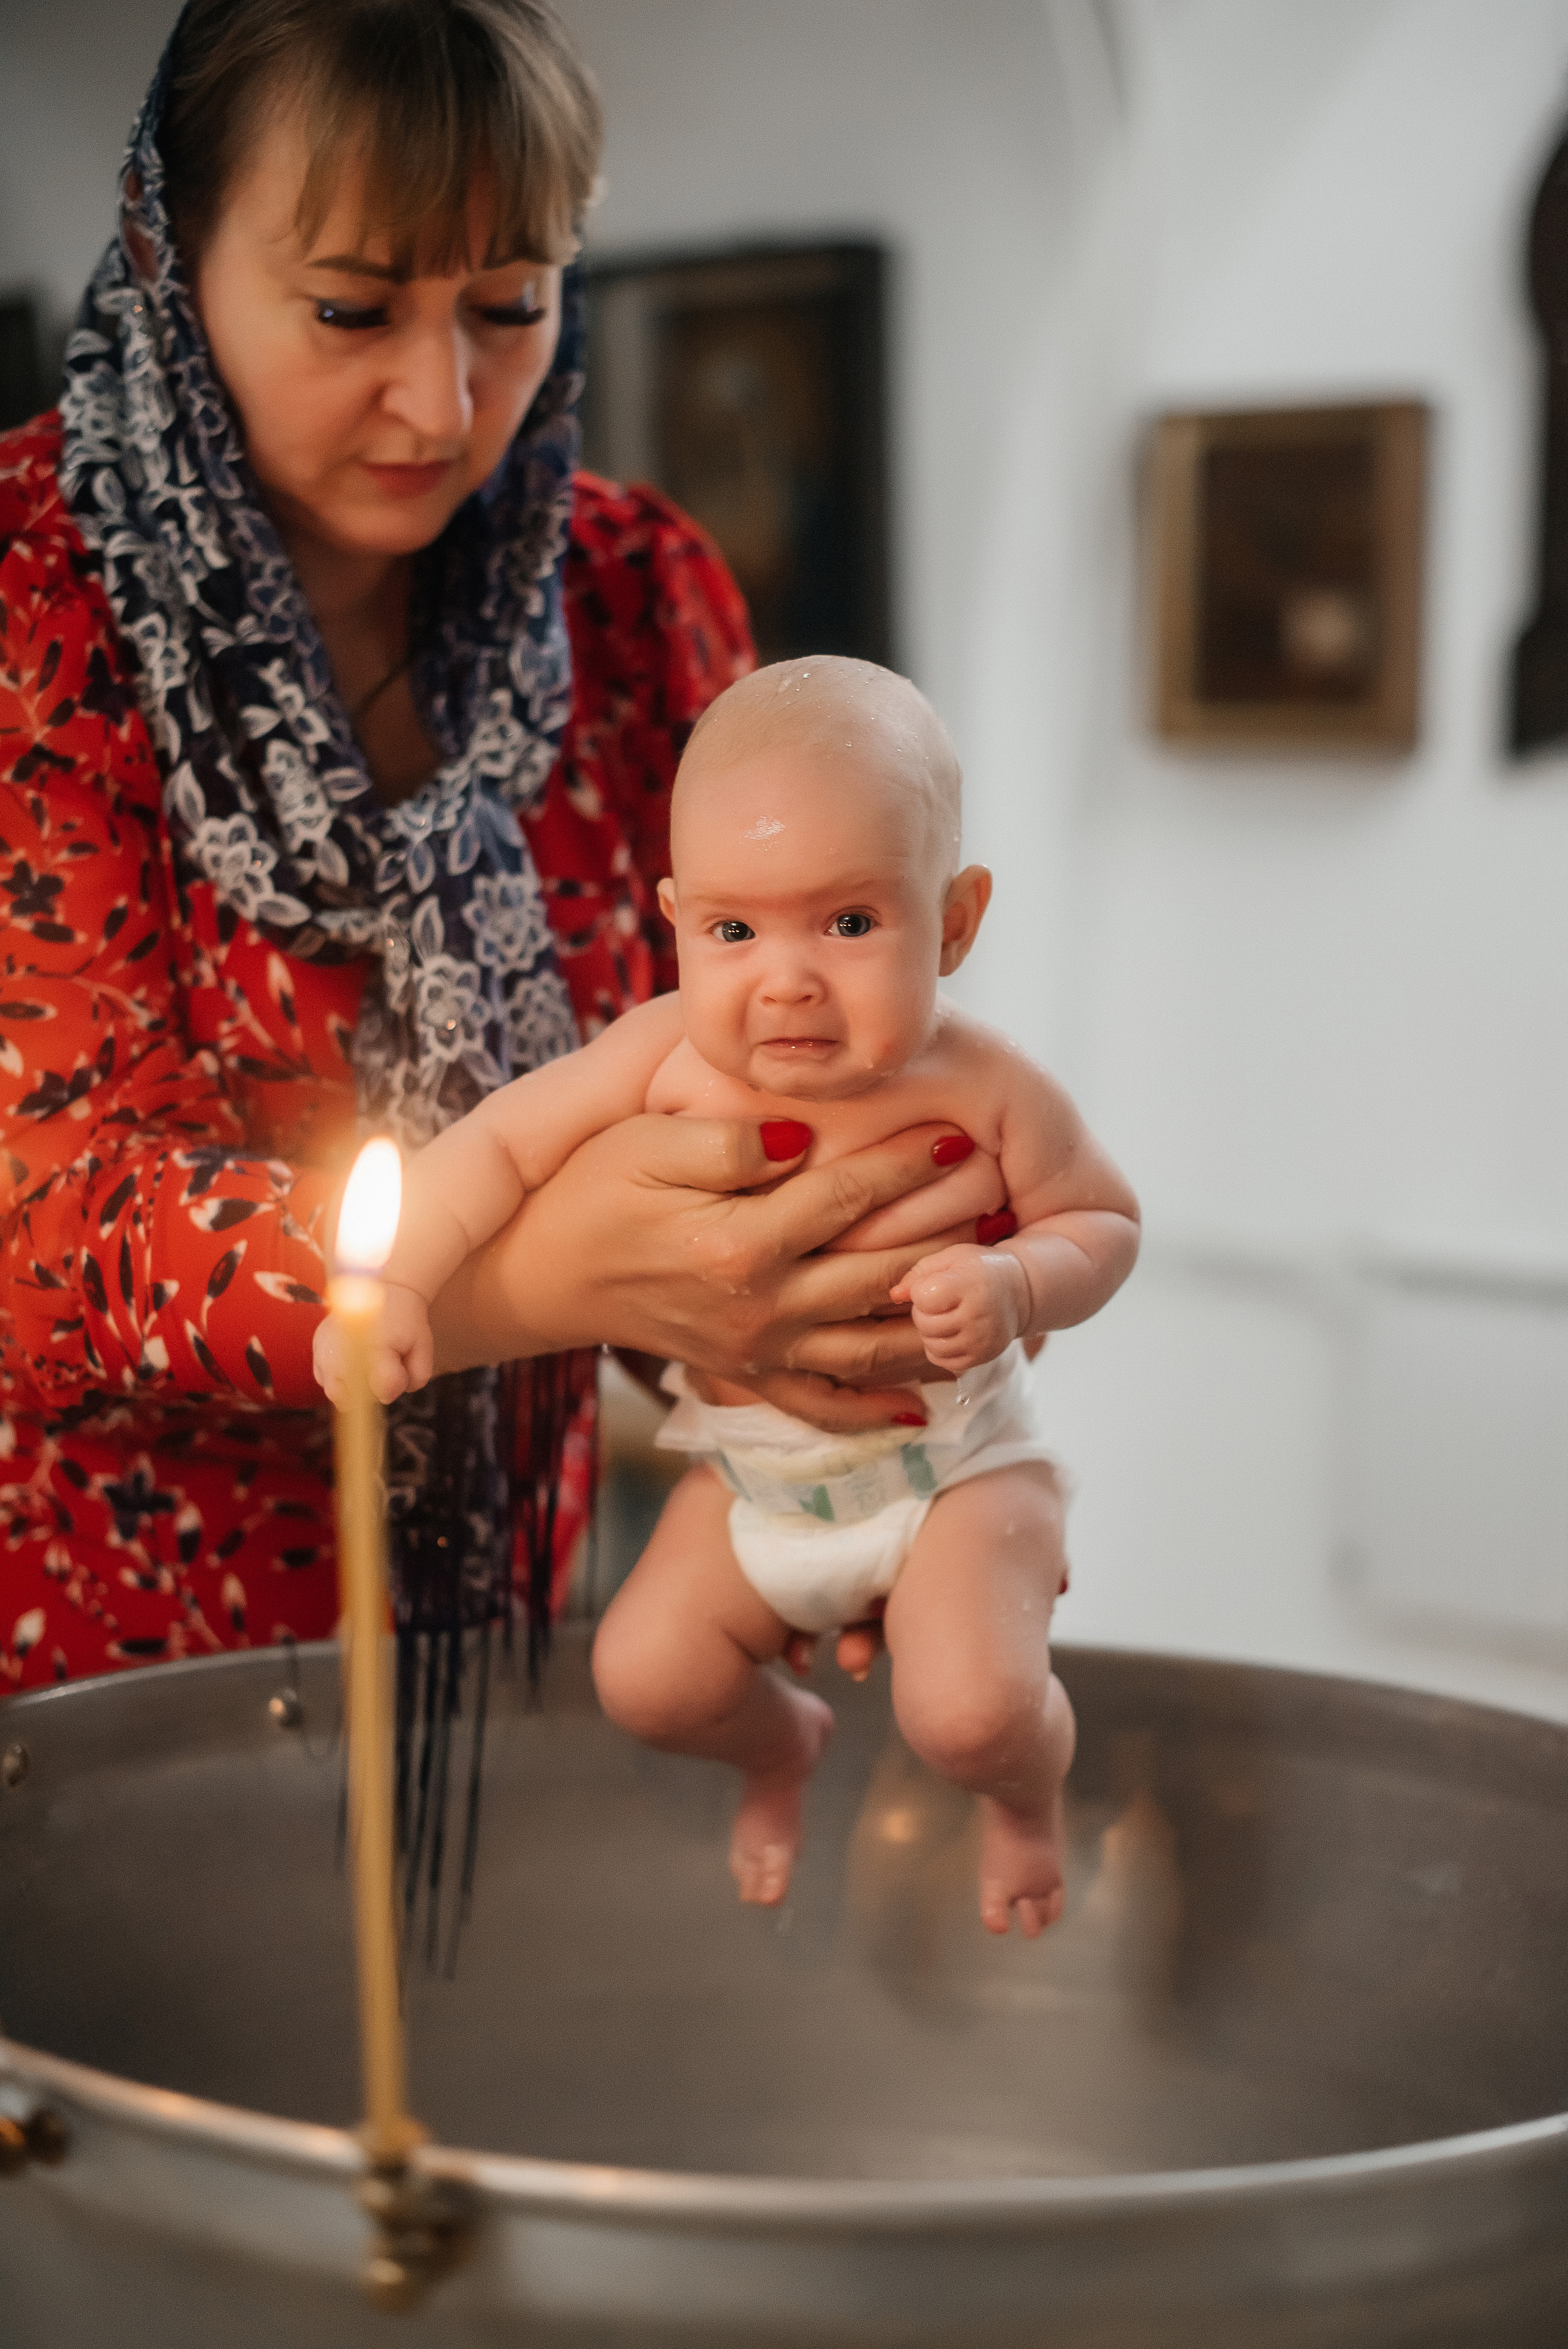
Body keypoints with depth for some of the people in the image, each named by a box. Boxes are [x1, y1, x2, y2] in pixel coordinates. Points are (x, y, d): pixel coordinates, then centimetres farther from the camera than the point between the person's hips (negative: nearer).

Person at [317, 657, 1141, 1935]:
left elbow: (1105, 1221, -5)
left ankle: (1030, 1789, 21)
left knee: (970, 1710, -20)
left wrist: (1013, 1283, -27)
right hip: (750, 1470, 3)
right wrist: (395, 1280, -24)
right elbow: (504, 1140, -10)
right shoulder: (669, 1060, -17)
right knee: (643, 1674, -5)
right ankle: (780, 1746, 33)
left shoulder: (986, 1093, -20)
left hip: (952, 1463, -3)